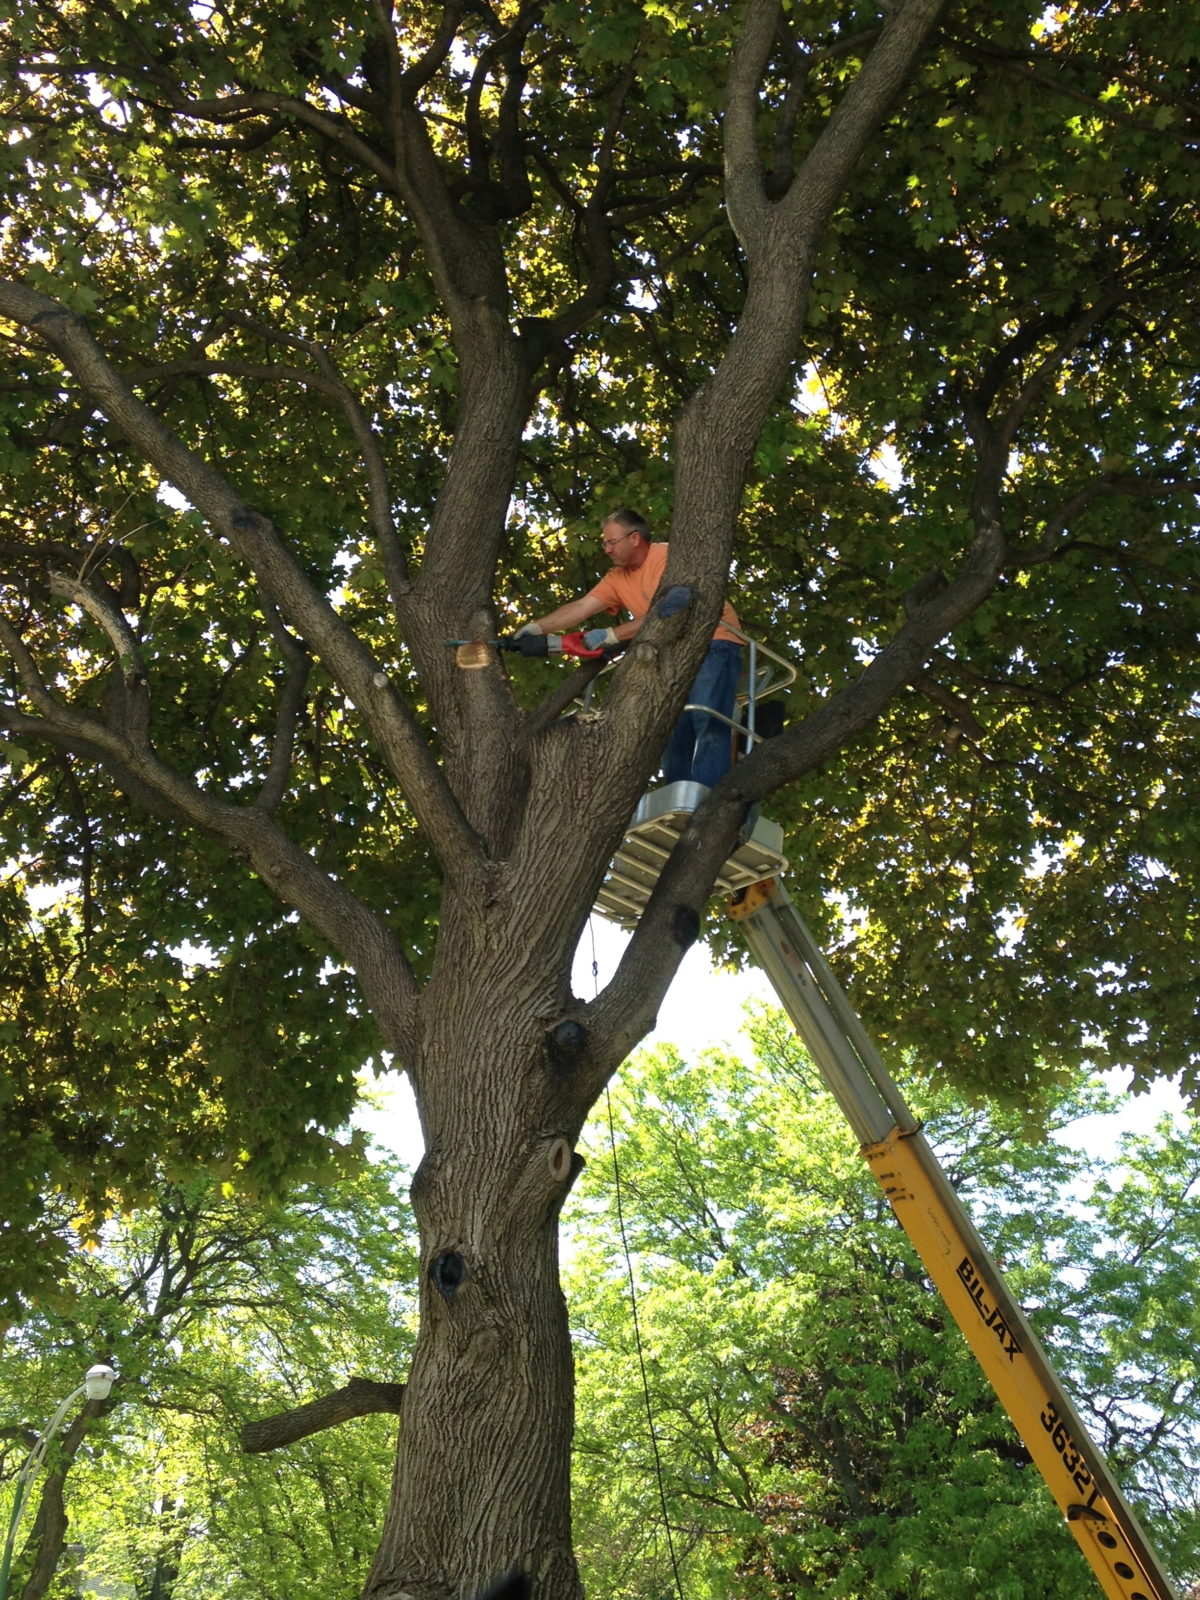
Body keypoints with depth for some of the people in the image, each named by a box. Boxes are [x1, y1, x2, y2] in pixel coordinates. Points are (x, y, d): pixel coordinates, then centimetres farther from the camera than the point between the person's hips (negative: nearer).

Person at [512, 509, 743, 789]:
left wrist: (613, 635, -23)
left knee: (708, 721, -22)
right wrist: (536, 627, -10)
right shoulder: (618, 578, 10)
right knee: (674, 733, 2)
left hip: (714, 643, -8)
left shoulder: (669, 556, -13)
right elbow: (580, 608, 3)